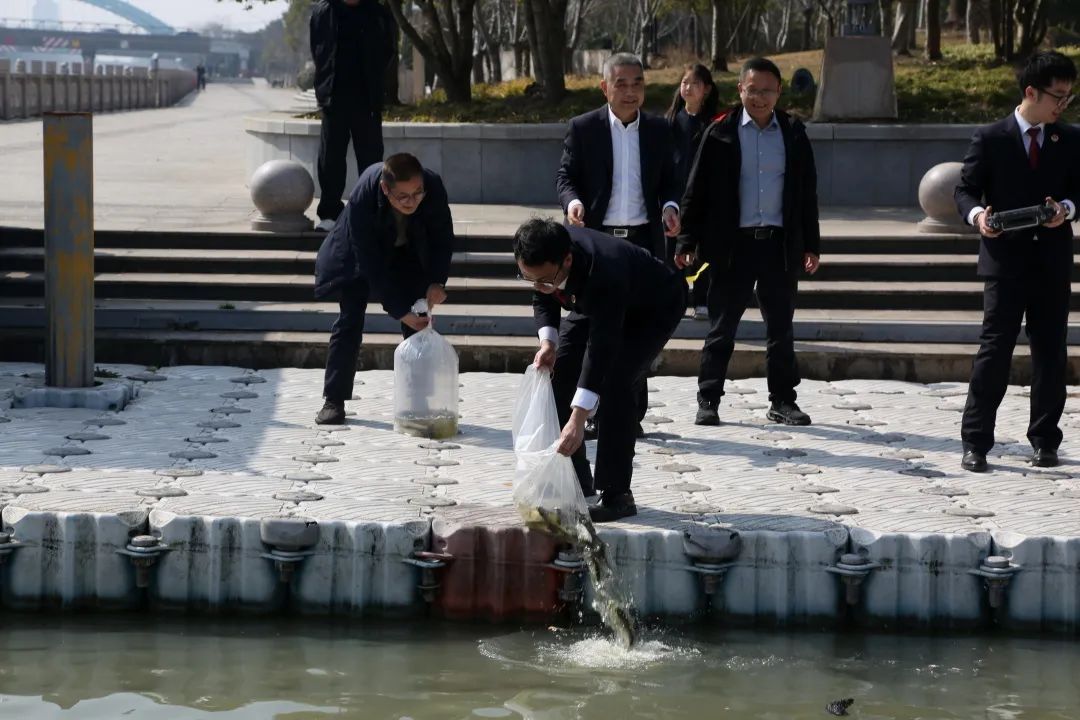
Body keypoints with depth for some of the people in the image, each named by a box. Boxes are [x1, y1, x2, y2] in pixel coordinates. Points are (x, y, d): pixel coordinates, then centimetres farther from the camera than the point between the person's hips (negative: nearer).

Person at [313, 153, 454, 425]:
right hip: (361, 253, -2)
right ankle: (334, 401, 1)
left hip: (410, 252, 3)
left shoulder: (433, 187, -34)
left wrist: (437, 281, -27)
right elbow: (372, 265, -34)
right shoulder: (362, 199, -41)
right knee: (350, 321, -5)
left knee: (418, 322, -4)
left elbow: (443, 237, -15)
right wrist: (399, 311, -36)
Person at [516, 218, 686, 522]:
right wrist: (547, 341, -23)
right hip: (593, 302, 7)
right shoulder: (541, 260, -26)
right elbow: (542, 299, -3)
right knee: (561, 375, -4)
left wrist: (578, 419, -53)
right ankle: (575, 483, 8)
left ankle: (616, 494, -18)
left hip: (656, 306, -7)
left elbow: (601, 347, -48)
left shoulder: (604, 272, -46)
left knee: (614, 382, -25)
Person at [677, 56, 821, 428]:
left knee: (781, 327, 8)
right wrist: (687, 241, -6)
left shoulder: (793, 133, 6)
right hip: (733, 243, -2)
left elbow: (807, 192, 10)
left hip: (780, 243, 2)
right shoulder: (721, 133, -1)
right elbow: (697, 190, -1)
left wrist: (811, 243, 7)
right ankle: (708, 400, 8)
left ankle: (782, 400, 16)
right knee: (722, 326, 2)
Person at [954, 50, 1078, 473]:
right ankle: (975, 443, -2)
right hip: (1005, 260, -3)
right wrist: (976, 214, -20)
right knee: (994, 348, -6)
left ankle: (1045, 441, 15)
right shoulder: (990, 139, 0)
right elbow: (965, 189, 1)